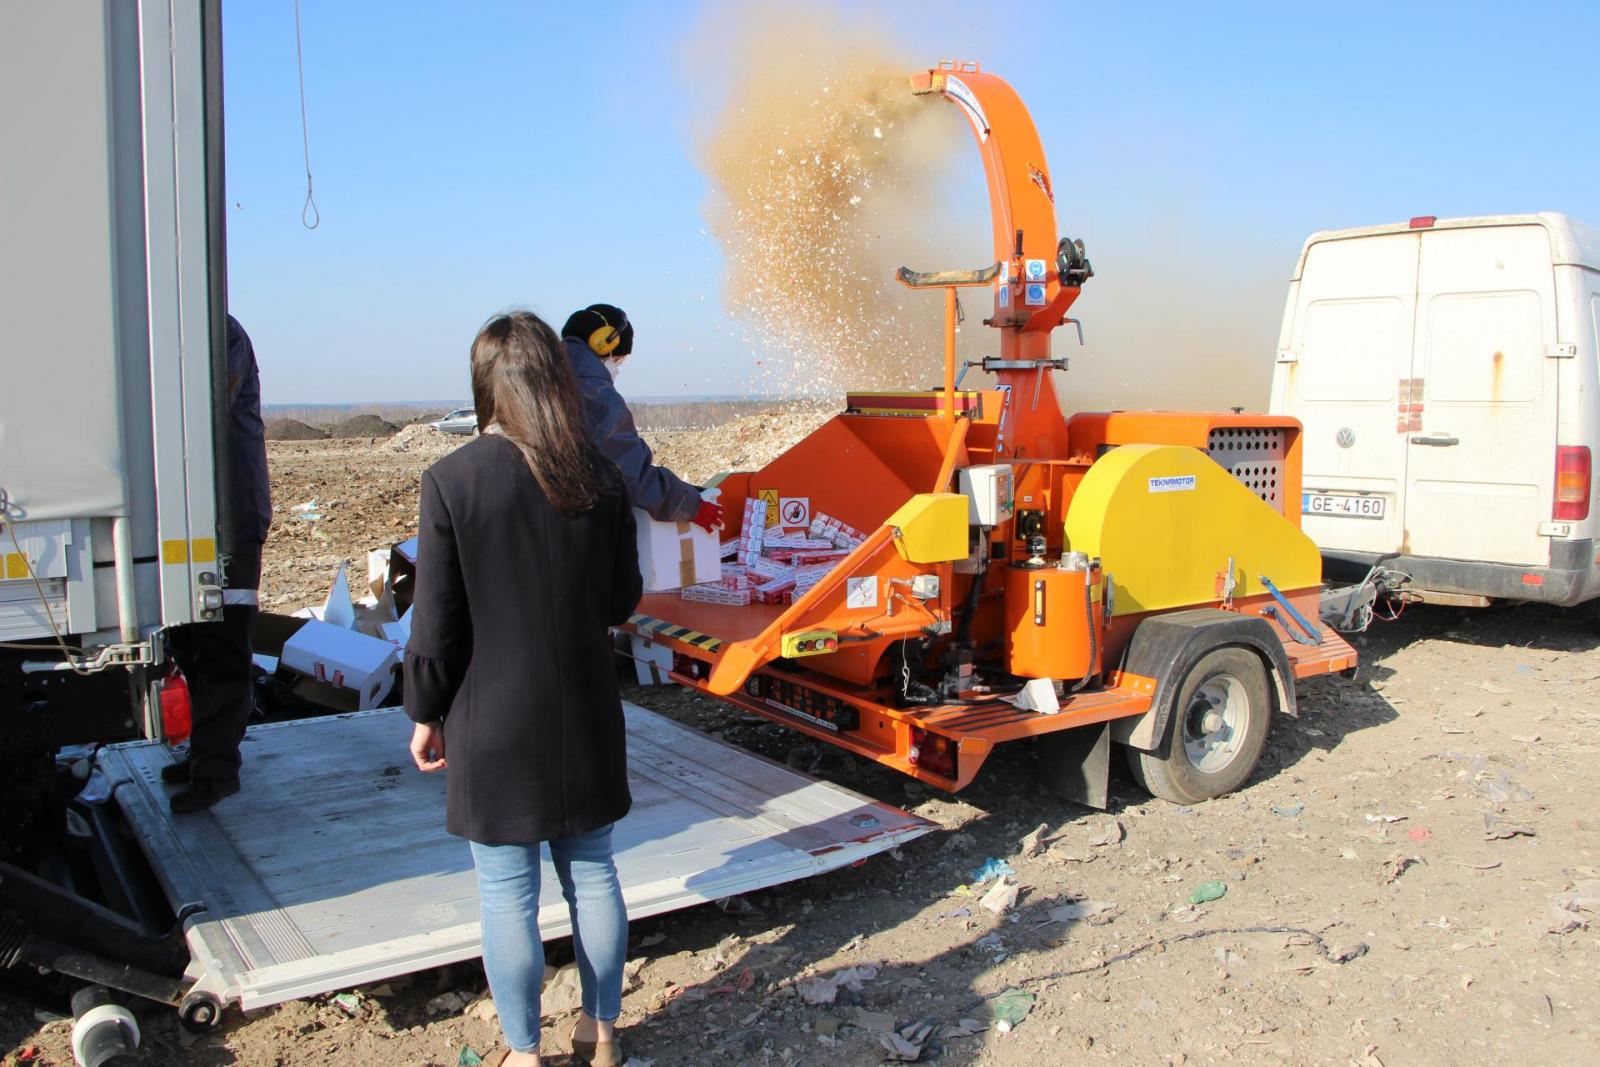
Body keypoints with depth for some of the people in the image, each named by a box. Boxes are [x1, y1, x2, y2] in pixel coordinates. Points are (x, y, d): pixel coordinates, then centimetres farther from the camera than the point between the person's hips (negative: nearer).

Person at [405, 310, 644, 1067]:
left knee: (507, 892, 10)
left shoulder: (452, 480, -14)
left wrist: (425, 714, 3)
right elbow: (621, 601, 4)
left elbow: (436, 622, -11)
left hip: (493, 721, -3)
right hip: (584, 716, 4)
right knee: (591, 874, 17)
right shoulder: (600, 476, -4)